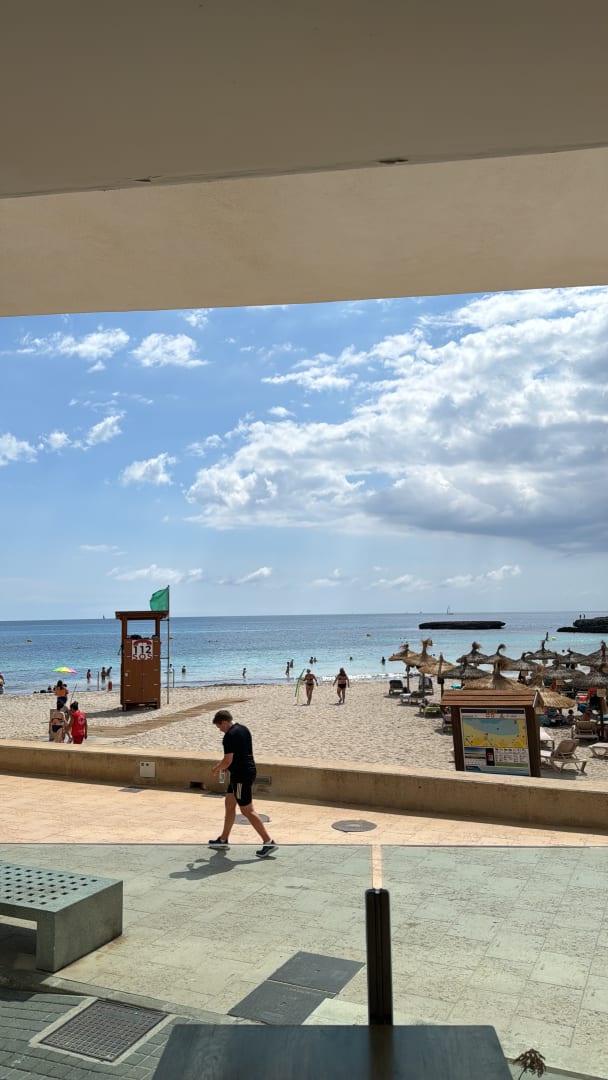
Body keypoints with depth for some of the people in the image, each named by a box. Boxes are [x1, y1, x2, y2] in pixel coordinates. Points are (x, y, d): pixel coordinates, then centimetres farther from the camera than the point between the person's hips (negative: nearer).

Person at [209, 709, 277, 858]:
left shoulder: (230, 736, -19)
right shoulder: (244, 729, 11)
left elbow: (227, 761, -20)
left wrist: (216, 769, -1)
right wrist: (223, 765, 19)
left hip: (241, 776, -10)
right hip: (248, 770, 10)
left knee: (247, 810, -4)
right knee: (229, 805, 19)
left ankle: (268, 842, -2)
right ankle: (223, 840, 28)